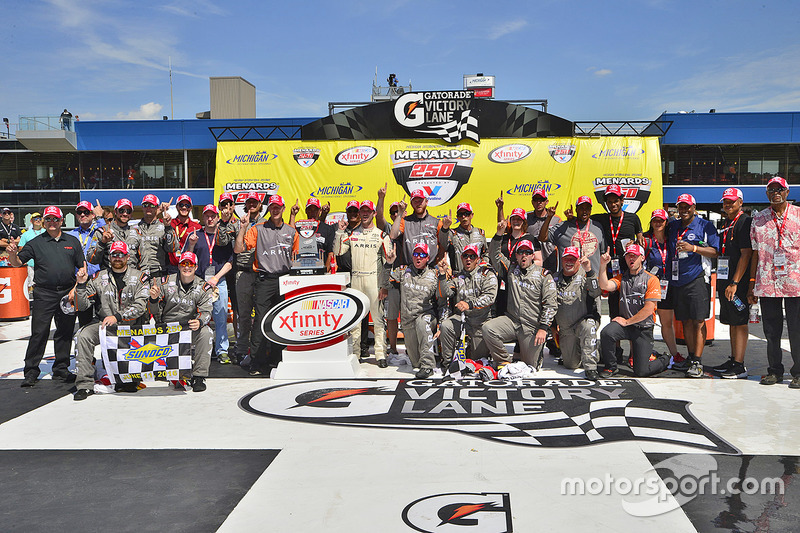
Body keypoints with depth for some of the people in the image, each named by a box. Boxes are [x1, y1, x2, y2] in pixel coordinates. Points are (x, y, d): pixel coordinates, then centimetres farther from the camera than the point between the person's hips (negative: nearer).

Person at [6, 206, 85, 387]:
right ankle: (31, 372, 4)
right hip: (44, 294, -2)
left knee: (65, 332, 8)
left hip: (68, 293, 3)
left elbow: (82, 266, 12)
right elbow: (17, 262, 2)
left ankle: (61, 369, 19)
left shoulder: (73, 242, 11)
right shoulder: (36, 243, 5)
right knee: (39, 333, -3)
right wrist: (12, 253, -19)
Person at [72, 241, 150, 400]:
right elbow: (82, 306, 4)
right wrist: (81, 284, -11)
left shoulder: (137, 277, 1)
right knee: (83, 336, -26)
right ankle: (85, 385, -20)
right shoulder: (99, 278, 7)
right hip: (102, 323, 2)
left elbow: (140, 306, -9)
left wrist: (117, 317, -20)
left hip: (130, 326, -2)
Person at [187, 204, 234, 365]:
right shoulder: (195, 236, 11)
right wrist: (191, 245, -11)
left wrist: (216, 278, -7)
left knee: (221, 317, -1)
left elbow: (229, 262, 6)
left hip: (219, 282, 0)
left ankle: (222, 350, 5)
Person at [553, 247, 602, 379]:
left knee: (588, 326, -39)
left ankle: (590, 367, -31)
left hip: (586, 320, -4)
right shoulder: (556, 279, 7)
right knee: (571, 364, -1)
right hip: (565, 330, 4)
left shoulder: (585, 275, -4)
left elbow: (596, 292, -24)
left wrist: (589, 270, -33)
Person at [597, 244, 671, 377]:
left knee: (641, 371, -6)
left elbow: (648, 309, -12)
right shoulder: (621, 277, 9)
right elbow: (605, 286, -13)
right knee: (606, 333, -31)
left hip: (644, 328, -3)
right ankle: (611, 367, -6)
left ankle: (665, 360, 28)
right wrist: (603, 266, -25)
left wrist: (627, 322, -11)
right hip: (625, 323, 3)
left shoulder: (651, 280, -5)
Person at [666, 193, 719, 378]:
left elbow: (715, 251, -7)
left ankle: (697, 362, -8)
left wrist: (693, 248, -18)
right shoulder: (672, 227, 16)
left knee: (698, 321, -7)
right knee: (685, 321, 10)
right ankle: (690, 358, 19)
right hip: (676, 281, 5)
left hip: (697, 279, -5)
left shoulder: (705, 226, 1)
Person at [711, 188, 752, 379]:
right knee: (732, 322, 13)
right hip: (725, 281, 9)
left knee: (740, 322, -6)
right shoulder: (726, 224, 18)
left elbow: (746, 255, -17)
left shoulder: (744, 222, -10)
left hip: (738, 283, -9)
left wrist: (735, 283, -21)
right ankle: (733, 361, 21)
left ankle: (739, 366, -4)